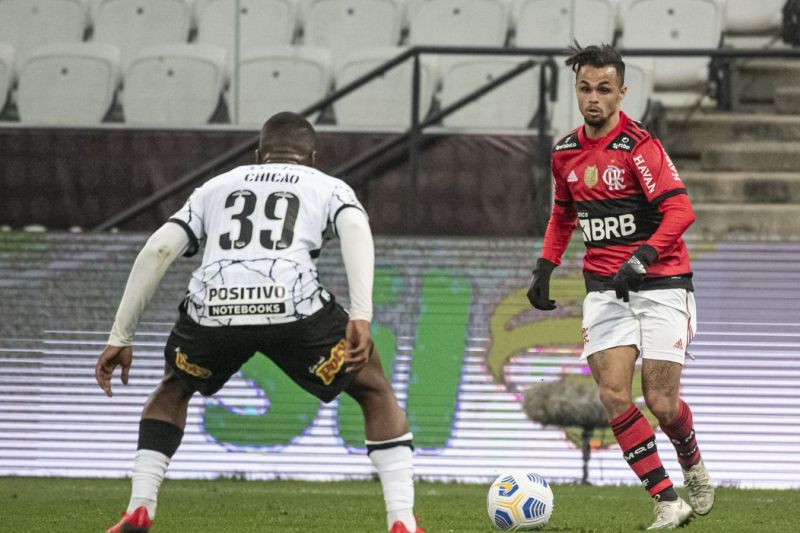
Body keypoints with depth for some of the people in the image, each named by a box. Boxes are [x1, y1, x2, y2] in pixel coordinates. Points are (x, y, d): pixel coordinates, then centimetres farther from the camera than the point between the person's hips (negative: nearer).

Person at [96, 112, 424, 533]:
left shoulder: (217, 187, 34)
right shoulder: (329, 188, 27)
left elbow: (157, 250, 22)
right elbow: (355, 230, 4)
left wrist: (121, 337, 24)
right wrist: (361, 316, -8)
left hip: (213, 307, 2)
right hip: (293, 305, -2)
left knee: (174, 390, 34)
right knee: (375, 392, 22)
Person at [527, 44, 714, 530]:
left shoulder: (640, 146, -13)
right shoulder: (566, 153, 7)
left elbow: (680, 209, -22)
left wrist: (641, 258, -33)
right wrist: (545, 267, 14)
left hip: (660, 284, -5)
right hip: (605, 289, 5)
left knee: (661, 403, -5)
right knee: (614, 395, -13)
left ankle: (693, 467, 30)